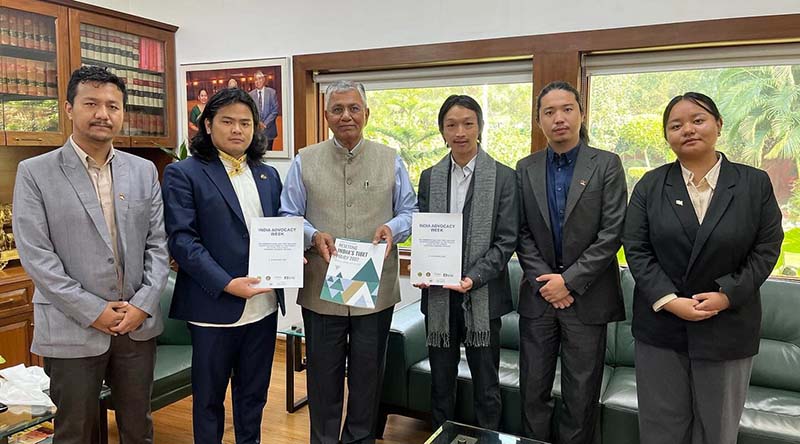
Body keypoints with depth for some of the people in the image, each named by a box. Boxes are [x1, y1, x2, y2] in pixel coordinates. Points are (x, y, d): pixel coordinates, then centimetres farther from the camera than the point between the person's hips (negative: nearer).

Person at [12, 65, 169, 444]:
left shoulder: (144, 171, 6)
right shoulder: (35, 173, -4)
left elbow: (157, 243, 5)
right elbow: (35, 255, -9)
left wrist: (143, 303, -7)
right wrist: (93, 311, -13)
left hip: (138, 324, 3)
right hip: (72, 329, -2)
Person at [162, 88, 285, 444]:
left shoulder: (268, 175, 12)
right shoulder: (183, 173, -5)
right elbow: (182, 239, -13)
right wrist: (226, 283, -22)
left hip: (263, 305, 5)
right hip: (215, 304, -4)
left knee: (253, 394, 18)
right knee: (209, 397, 12)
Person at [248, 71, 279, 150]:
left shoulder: (272, 92, 2)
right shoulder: (250, 95, 6)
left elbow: (275, 111, -2)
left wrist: (265, 124, -10)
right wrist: (258, 123, -10)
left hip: (268, 130, -1)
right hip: (255, 130, 1)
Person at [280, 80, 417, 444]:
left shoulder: (390, 160, 6)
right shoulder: (305, 161, 5)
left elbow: (410, 210, 7)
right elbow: (287, 217, 4)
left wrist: (393, 228, -15)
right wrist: (313, 236, -16)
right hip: (321, 289, 0)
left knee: (368, 373, 14)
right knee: (323, 374, 11)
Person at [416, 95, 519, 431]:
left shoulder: (504, 177, -3)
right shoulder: (429, 178, 7)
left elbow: (506, 241, -7)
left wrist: (473, 278, -19)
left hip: (482, 297, -3)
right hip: (438, 297, 3)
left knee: (486, 388, 9)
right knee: (440, 384, 15)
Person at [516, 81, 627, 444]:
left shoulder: (607, 165, -2)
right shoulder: (526, 169, 6)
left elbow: (612, 232, -8)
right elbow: (522, 233, 3)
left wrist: (570, 280, -13)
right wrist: (544, 280, -9)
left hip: (586, 296, -2)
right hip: (538, 295, 3)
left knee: (581, 396, 7)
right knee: (533, 391, 10)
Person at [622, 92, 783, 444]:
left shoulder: (755, 183, 1)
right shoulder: (650, 185, 2)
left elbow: (767, 249, -1)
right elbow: (635, 248, -3)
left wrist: (726, 295, -14)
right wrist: (669, 300, -14)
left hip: (727, 326, 0)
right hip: (661, 325, 1)